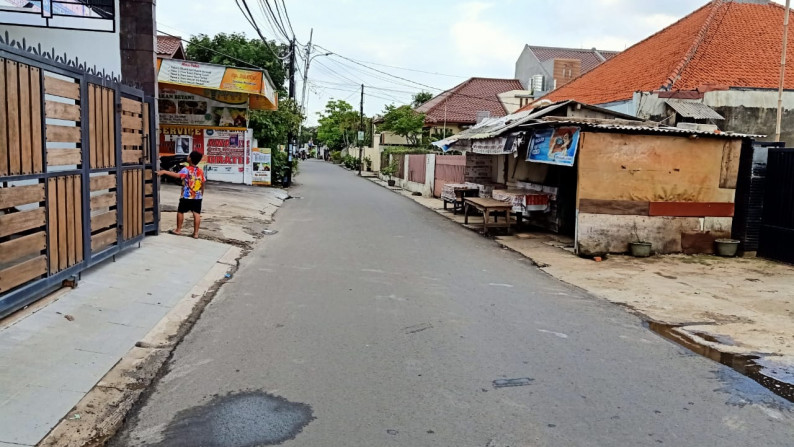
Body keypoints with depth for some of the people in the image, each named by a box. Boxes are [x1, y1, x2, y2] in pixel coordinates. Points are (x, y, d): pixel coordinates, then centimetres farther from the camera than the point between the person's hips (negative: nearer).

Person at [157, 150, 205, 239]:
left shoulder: (186, 169, -13)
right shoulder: (201, 171, 4)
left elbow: (177, 175, -31)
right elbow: (203, 184, 9)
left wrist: (164, 172, -32)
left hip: (186, 196, -4)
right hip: (198, 197, 4)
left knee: (180, 212, 13)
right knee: (197, 214, 1)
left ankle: (178, 230, 23)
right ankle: (196, 233, 1)